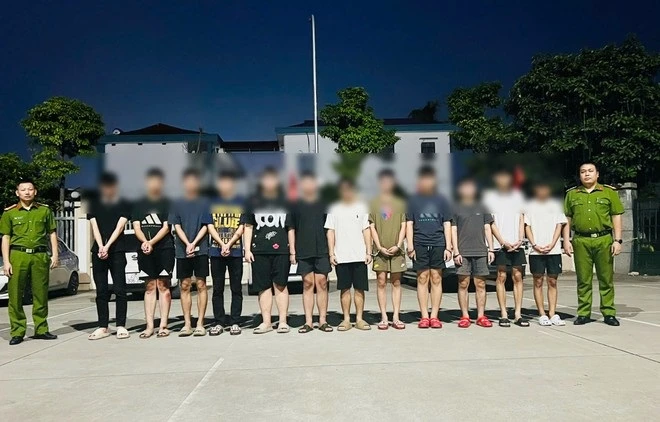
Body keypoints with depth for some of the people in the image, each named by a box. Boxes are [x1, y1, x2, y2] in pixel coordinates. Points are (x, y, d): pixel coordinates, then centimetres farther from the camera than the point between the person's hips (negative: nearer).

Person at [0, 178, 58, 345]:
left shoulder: (44, 210, 11)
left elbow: (52, 234, 14)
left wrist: (54, 254, 5)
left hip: (40, 256, 1)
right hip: (18, 255, -1)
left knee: (41, 295, 5)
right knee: (15, 296, -2)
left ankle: (41, 330, 14)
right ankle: (17, 332, 6)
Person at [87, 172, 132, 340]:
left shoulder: (123, 205, 7)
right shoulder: (94, 205, 14)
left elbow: (119, 227, -3)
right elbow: (94, 227, 4)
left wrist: (108, 246, -15)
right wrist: (101, 247, -12)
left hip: (117, 251, -3)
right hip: (98, 251, 3)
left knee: (120, 289, -5)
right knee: (101, 291, 4)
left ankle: (121, 326, 0)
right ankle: (103, 327, 9)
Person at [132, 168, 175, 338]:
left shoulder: (167, 203, 6)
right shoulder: (139, 205, 15)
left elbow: (166, 227, -3)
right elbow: (136, 227, 7)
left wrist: (152, 242, -15)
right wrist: (144, 242, -13)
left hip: (164, 249, -3)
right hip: (145, 250, 3)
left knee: (163, 286, -4)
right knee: (149, 287, 5)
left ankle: (163, 325, -1)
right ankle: (149, 326, 7)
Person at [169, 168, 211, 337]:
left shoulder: (204, 203, 7)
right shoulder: (177, 204, 10)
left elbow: (205, 226, 2)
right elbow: (177, 227, 4)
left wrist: (194, 243, -12)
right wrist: (187, 244, -11)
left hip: (201, 249, -1)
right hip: (182, 251, 2)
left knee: (201, 285, -2)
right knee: (185, 286, 3)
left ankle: (200, 323, 3)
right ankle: (187, 324, 9)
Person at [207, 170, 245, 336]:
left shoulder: (241, 203, 6)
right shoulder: (213, 203, 9)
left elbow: (241, 227, 1)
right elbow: (210, 227, 3)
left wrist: (229, 244, -11)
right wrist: (222, 244, -11)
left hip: (235, 251, -1)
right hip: (216, 251, 1)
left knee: (236, 288, 2)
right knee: (217, 289, 5)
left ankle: (235, 322, 8)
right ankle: (219, 322, 12)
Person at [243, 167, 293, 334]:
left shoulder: (285, 202, 11)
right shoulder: (254, 202, 11)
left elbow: (290, 228, 12)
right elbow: (248, 227, 12)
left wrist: (292, 250, 6)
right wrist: (247, 249, 4)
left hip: (281, 250, -1)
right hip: (259, 251, 1)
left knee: (280, 285, -2)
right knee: (264, 287, 2)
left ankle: (283, 321, 4)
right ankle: (266, 322, 9)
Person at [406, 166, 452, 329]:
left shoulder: (441, 200, 11)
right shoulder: (413, 200, 9)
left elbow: (447, 225, 11)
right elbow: (409, 224, 7)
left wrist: (448, 247, 3)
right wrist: (410, 246, -2)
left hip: (438, 244, 1)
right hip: (420, 245, -1)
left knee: (436, 279, 1)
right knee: (422, 279, 0)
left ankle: (434, 316, 6)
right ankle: (424, 317, 4)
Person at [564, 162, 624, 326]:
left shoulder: (609, 192, 9)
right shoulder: (572, 194, 12)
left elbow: (616, 217, 6)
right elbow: (567, 219, 12)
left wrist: (617, 240, -2)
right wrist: (566, 240, 3)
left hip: (604, 240, -1)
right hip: (581, 242, 1)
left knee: (606, 279, 3)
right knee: (583, 280, 4)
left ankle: (609, 313, 11)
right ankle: (584, 313, 11)